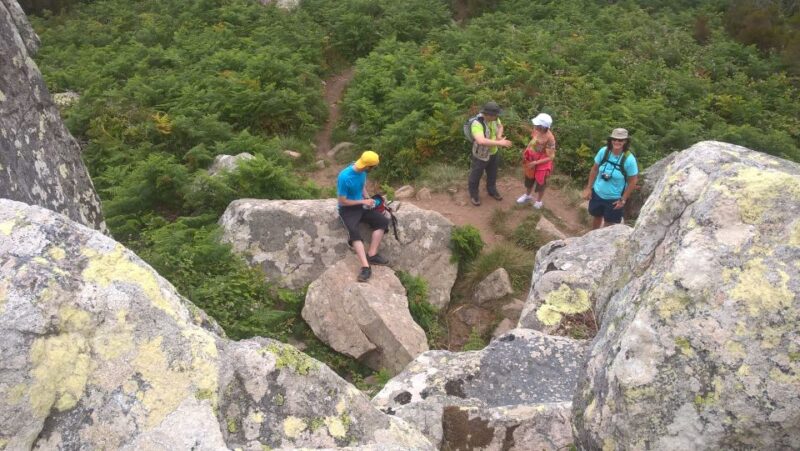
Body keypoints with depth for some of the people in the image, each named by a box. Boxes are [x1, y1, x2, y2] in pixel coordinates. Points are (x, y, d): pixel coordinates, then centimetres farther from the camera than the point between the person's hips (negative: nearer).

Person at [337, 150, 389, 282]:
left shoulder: (362, 171, -4)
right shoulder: (344, 177, -26)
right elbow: (343, 201, -18)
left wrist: (369, 200, 0)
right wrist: (363, 201, -14)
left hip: (361, 205, 7)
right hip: (347, 209, -7)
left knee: (382, 221, -13)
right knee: (354, 232, -33)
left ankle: (372, 255, -12)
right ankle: (366, 266, -39)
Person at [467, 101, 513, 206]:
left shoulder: (494, 118, -15)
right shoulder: (477, 124, -37)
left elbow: (500, 126, 8)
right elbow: (481, 141, -51)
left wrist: (499, 136, -13)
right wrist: (499, 143, -45)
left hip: (493, 152, 6)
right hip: (481, 155, -6)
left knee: (492, 174, 26)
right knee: (476, 176, 18)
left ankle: (492, 190, 52)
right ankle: (473, 194, 42)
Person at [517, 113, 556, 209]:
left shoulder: (549, 138, -34)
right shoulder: (536, 130, -17)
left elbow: (550, 157, -27)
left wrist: (535, 163, -24)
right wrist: (526, 152, -1)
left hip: (541, 163, -6)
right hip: (531, 159, 6)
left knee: (540, 182, 19)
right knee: (529, 178, 28)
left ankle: (538, 201, 45)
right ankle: (527, 196, 55)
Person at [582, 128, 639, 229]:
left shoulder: (629, 159, -24)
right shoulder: (603, 151, -16)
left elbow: (633, 181, -12)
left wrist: (623, 199, -9)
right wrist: (588, 188, 1)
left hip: (615, 198, -3)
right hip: (597, 193, 3)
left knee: (608, 224, 12)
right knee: (596, 217, 24)